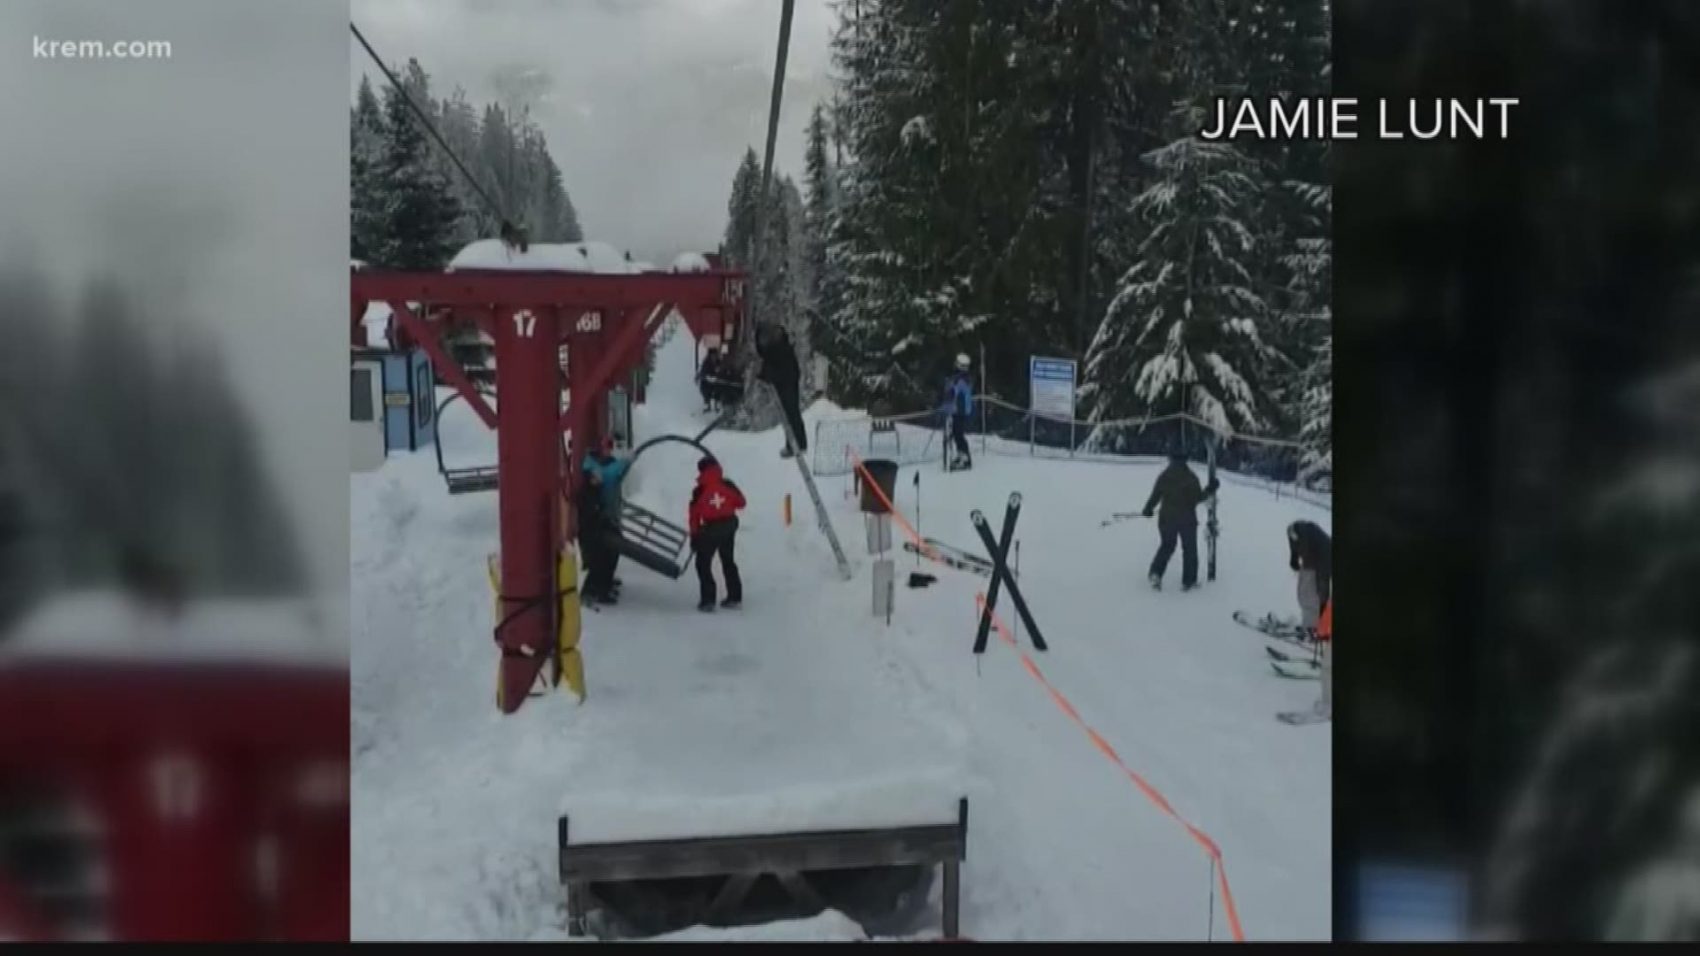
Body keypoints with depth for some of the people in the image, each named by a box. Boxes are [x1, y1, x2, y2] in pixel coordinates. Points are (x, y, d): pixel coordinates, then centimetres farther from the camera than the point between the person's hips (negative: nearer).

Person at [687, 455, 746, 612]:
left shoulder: (699, 491, -13)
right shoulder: (727, 485, -7)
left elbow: (694, 515, -8)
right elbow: (741, 503, 2)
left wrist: (694, 536, 2)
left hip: (710, 529, -4)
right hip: (729, 526, 4)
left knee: (703, 564, 7)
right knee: (728, 561, 20)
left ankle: (708, 600, -1)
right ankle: (734, 597, 22)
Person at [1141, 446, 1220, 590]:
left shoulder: (1163, 477, -2)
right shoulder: (1190, 477, -10)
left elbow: (1155, 496, 2)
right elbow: (1197, 497, -12)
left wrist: (1148, 509, 17)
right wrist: (1209, 490, 2)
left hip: (1167, 518, 3)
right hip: (1187, 519, -3)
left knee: (1167, 546, 18)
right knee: (1189, 549, 11)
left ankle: (1156, 573, -1)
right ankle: (1188, 581, 12)